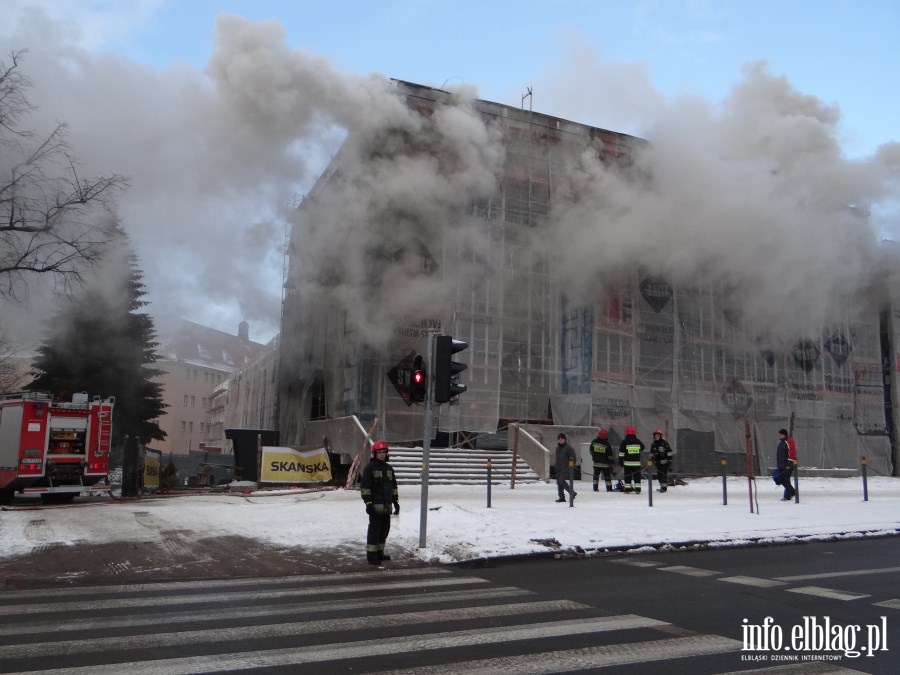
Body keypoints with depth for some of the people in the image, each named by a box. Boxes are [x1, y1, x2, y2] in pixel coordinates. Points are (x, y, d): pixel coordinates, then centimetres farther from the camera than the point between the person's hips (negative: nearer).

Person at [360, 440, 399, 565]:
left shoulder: (389, 468, 14)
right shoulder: (370, 468, -7)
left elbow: (393, 486, 20)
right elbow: (365, 486, -11)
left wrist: (396, 502, 16)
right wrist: (368, 502, -16)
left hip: (387, 506, 7)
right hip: (376, 506, -7)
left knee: (385, 529, 13)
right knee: (374, 530, -5)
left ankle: (379, 552, 25)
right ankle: (371, 555, 2)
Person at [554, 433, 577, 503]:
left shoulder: (569, 448, -8)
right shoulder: (558, 448, 16)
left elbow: (573, 458, -10)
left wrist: (571, 467, -16)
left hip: (565, 468, -8)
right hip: (559, 469, 8)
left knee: (562, 481, -16)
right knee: (559, 482, 6)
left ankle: (572, 493, -4)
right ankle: (561, 497, 12)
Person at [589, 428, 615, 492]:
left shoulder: (594, 442, -3)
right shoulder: (607, 444, -11)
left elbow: (591, 451, 9)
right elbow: (610, 455, -9)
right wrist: (611, 464, -3)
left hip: (596, 463, 3)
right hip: (605, 464, -2)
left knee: (596, 475, 13)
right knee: (607, 476, 6)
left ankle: (595, 488, 11)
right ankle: (609, 489, 4)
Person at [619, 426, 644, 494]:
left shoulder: (624, 441, -7)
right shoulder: (638, 441, 3)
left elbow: (621, 453, -8)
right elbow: (642, 448, 23)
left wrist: (621, 461, -1)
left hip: (627, 463, -2)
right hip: (637, 462, 2)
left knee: (627, 476, 3)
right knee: (637, 476, 8)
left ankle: (627, 489, 1)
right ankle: (637, 489, 7)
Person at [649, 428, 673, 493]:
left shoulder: (664, 442, -10)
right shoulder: (653, 444, 8)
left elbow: (669, 451, -9)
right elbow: (651, 452, 19)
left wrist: (670, 460, -12)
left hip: (664, 461, -6)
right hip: (657, 462, 6)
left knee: (664, 474, -10)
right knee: (659, 474, 9)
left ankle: (664, 486, -8)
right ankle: (662, 486, 18)